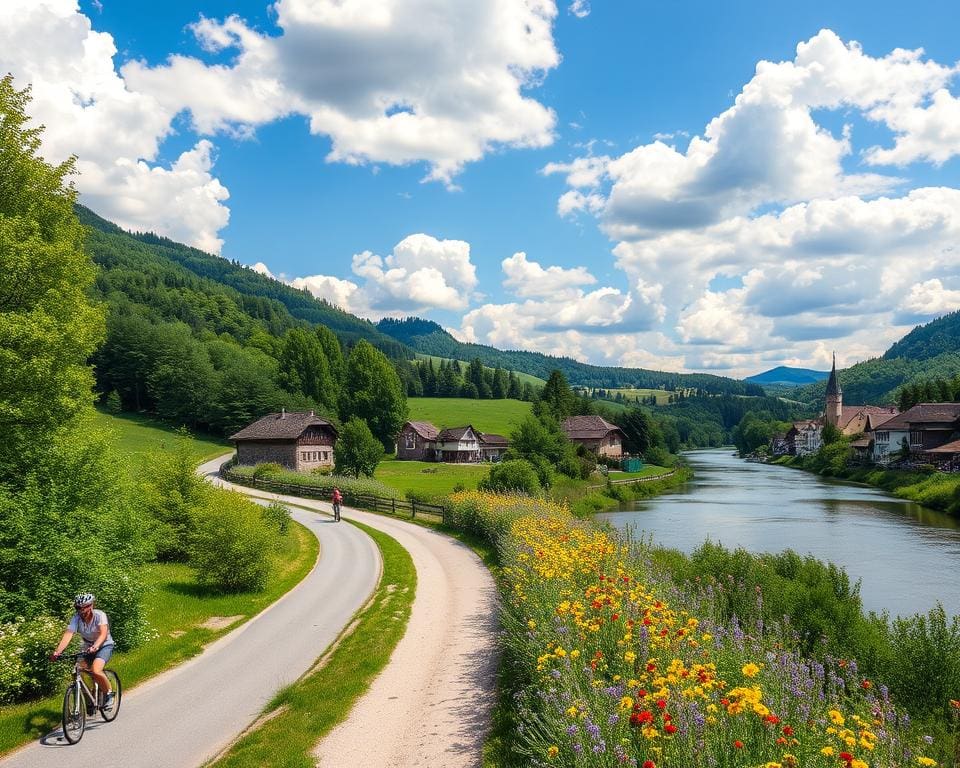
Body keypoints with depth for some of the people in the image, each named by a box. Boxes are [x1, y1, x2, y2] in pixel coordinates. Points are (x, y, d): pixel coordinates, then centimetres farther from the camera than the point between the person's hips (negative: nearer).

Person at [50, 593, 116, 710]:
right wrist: (57, 652, -44)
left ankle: (109, 693, -4)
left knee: (96, 671, -28)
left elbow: (103, 634, -38)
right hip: (87, 647, 5)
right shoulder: (76, 618, -15)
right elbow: (68, 635, -28)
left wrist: (95, 647, -56)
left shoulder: (99, 615, -24)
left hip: (104, 646, -5)